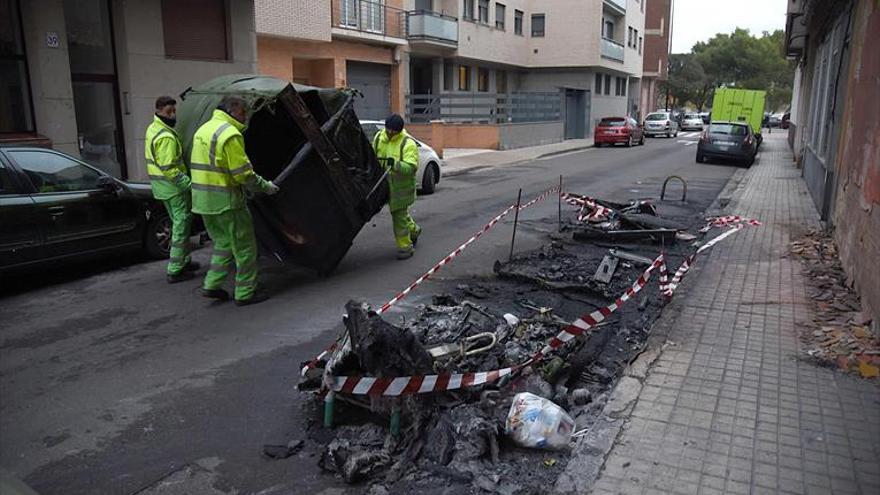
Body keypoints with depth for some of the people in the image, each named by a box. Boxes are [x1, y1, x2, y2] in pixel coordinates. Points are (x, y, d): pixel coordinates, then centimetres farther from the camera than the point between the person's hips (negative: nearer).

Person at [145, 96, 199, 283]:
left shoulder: (153, 128, 11)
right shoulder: (166, 137, -21)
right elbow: (169, 169, -26)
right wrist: (189, 184, -25)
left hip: (160, 185, 10)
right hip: (172, 185, -10)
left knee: (179, 223, 21)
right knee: (181, 225, -3)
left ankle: (183, 261, 30)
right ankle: (175, 271, -1)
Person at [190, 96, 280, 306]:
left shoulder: (203, 129, 15)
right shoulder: (230, 134, -15)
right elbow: (243, 174, -18)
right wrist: (266, 186, -5)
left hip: (203, 200, 9)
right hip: (226, 201, -9)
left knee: (223, 242, 21)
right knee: (245, 247, 3)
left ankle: (212, 285, 19)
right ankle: (245, 293, 9)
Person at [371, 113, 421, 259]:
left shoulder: (408, 143, -17)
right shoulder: (379, 137, 2)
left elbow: (411, 167, -26)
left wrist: (395, 164, -39)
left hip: (401, 186, -7)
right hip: (385, 184, 7)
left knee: (399, 215, -4)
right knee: (399, 212, 21)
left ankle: (405, 246, 9)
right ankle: (413, 230, 46)